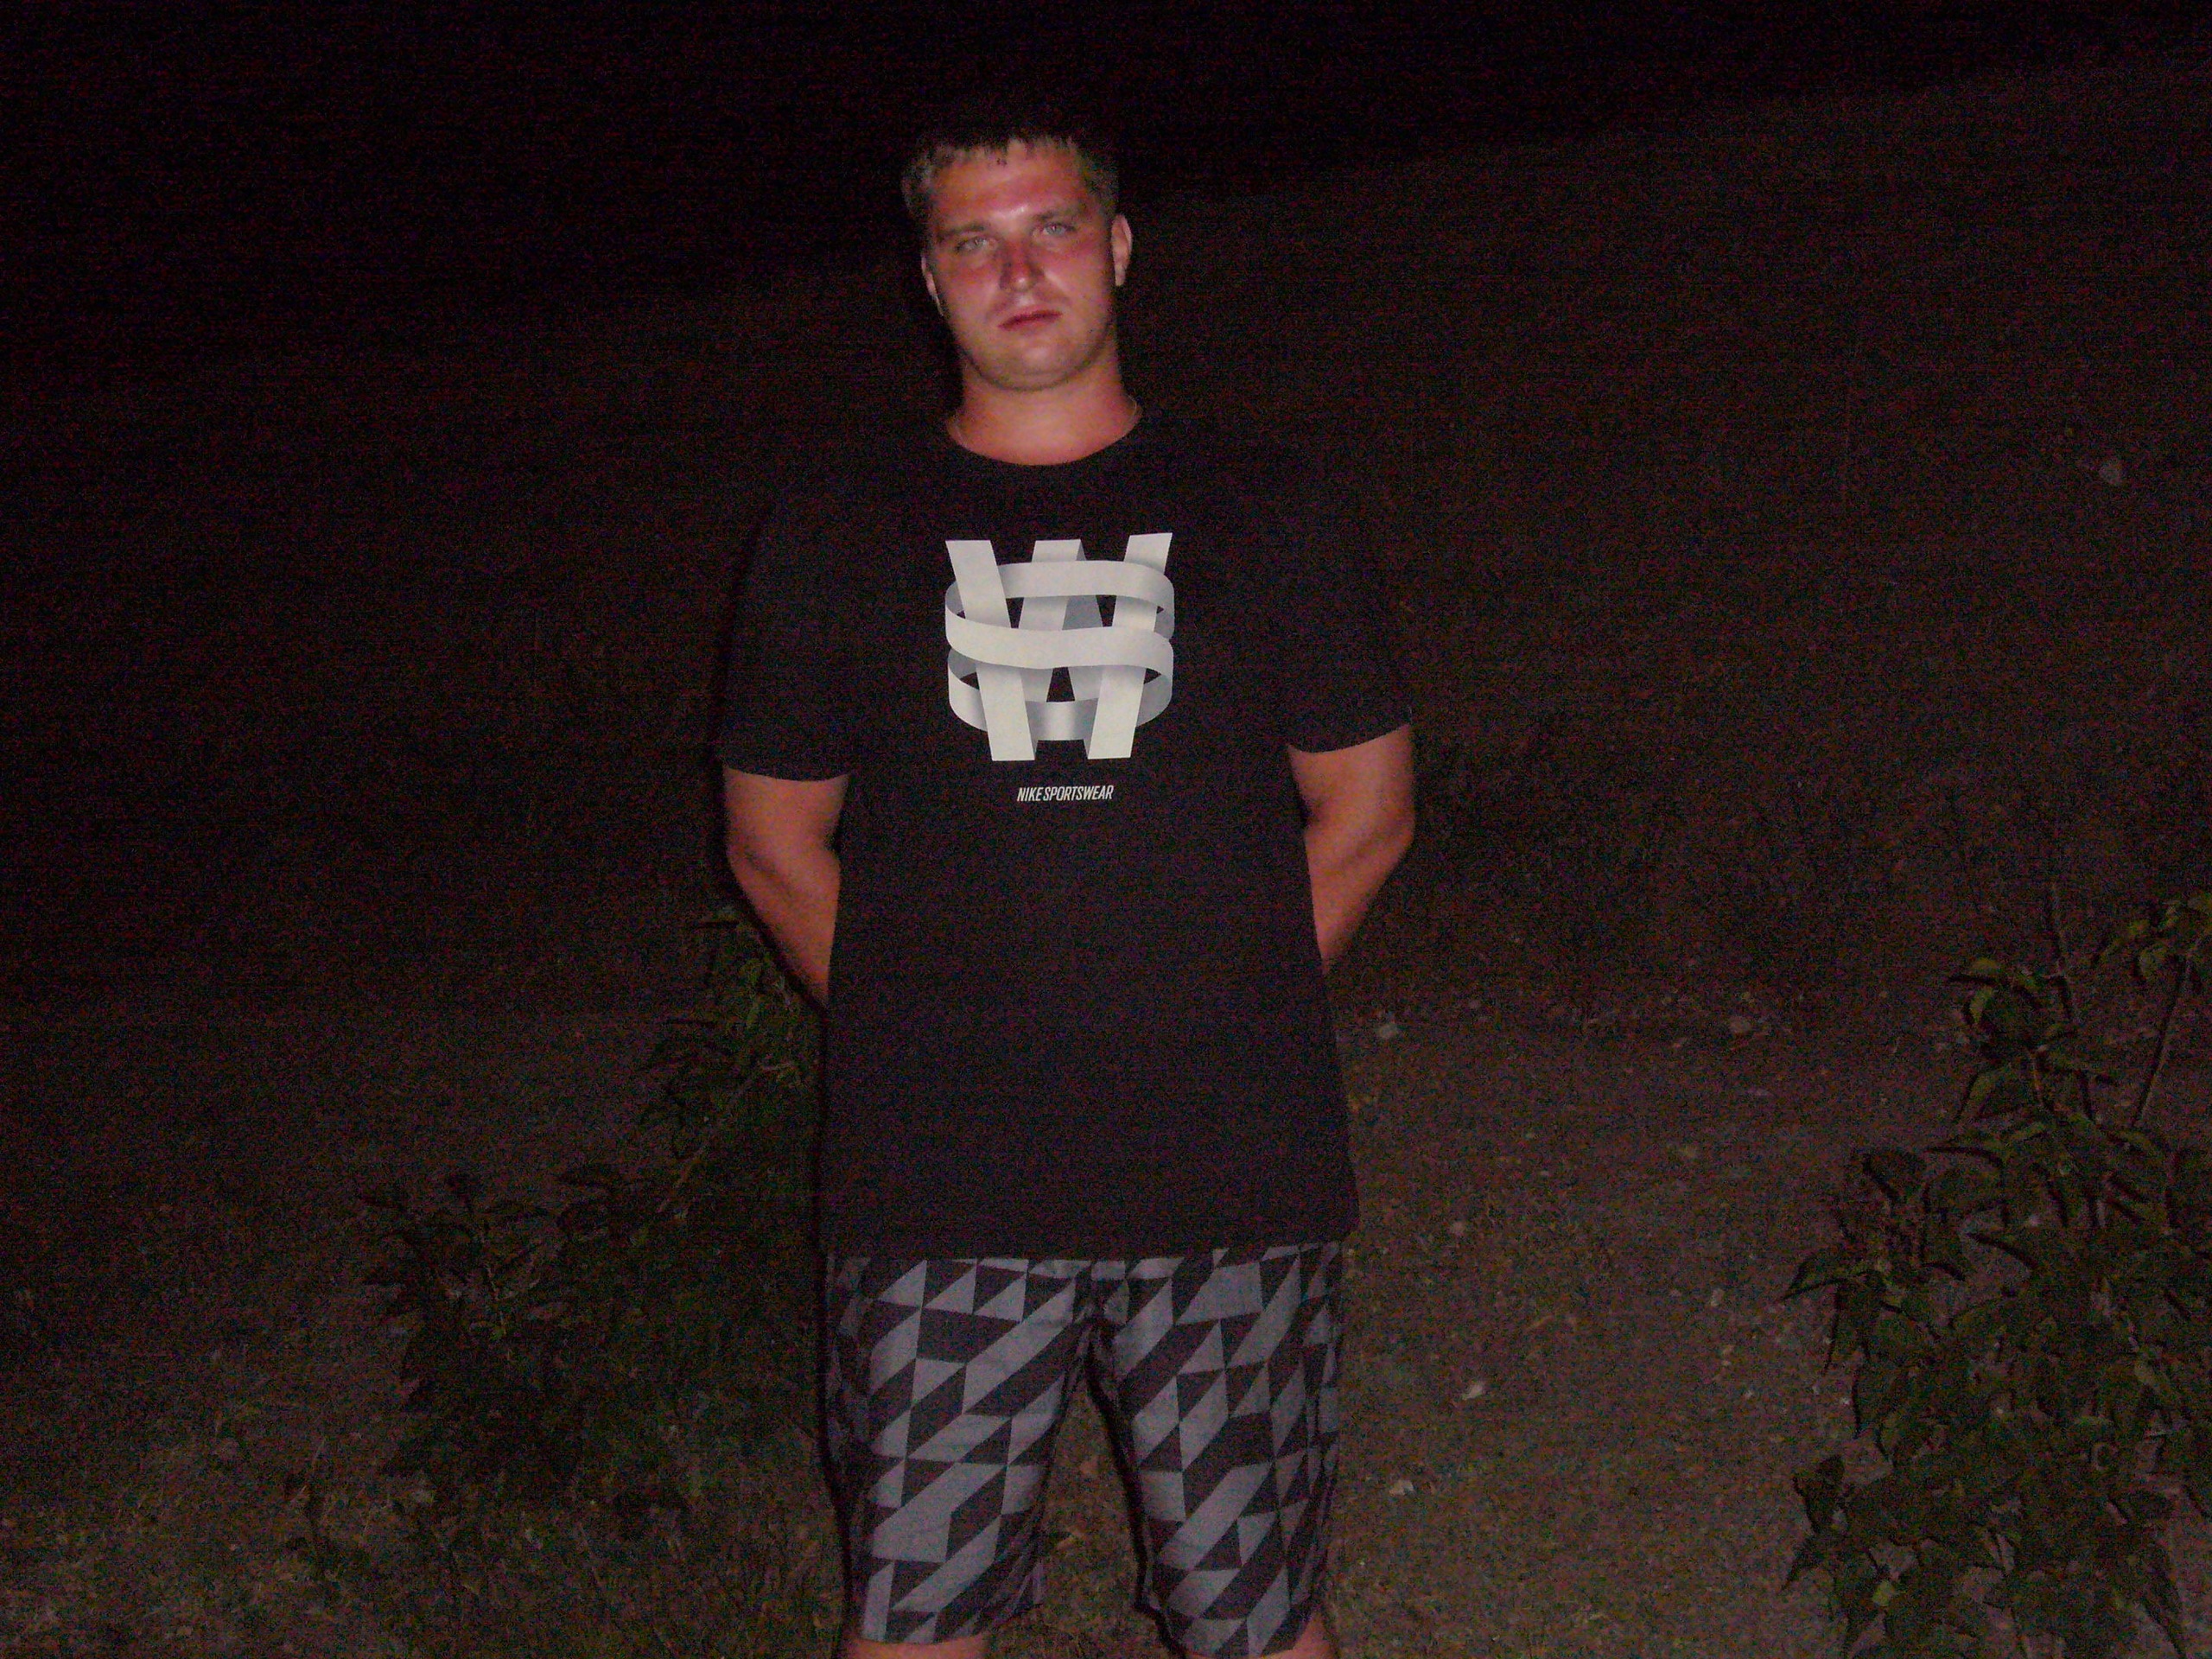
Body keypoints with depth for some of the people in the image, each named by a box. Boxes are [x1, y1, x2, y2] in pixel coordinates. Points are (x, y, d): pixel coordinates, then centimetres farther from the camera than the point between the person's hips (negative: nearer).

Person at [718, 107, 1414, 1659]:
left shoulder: (1264, 505, 5)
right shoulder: (839, 523, 5)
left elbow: (1365, 813, 10)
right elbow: (776, 843, 9)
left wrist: (1213, 1016, 5)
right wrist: (931, 1046, 3)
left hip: (1233, 1182, 0)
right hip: (937, 1197, 0)